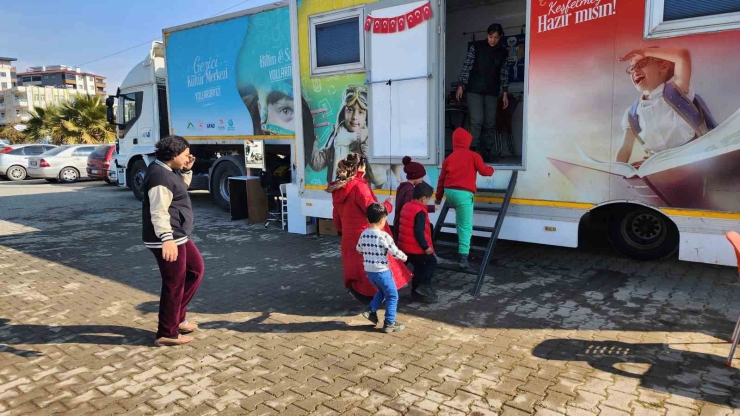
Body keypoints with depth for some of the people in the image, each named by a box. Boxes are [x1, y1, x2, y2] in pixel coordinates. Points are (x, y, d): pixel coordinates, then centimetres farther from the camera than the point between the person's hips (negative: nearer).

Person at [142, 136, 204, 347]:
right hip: (169, 240, -11)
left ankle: (177, 317, 29)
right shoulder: (160, 175, -20)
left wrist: (186, 170, 12)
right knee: (174, 285, -1)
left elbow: (181, 188, 29)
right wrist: (167, 239, -37)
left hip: (179, 236, 11)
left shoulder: (168, 171, 11)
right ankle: (167, 334, 12)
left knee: (196, 268, 21)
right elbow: (159, 212, -29)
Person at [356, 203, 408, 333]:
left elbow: (358, 250, 15)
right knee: (392, 296, 9)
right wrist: (404, 257, 7)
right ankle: (389, 323, 11)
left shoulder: (364, 234, 0)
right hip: (382, 272, -7)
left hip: (368, 271, 7)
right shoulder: (384, 236, -19)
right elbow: (395, 252, -13)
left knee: (382, 291, 29)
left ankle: (371, 311, 21)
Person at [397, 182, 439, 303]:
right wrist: (426, 247, -17)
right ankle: (424, 286, 0)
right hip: (417, 247, -9)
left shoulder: (406, 207, 9)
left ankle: (416, 292, 22)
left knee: (418, 267, 18)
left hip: (405, 246, 9)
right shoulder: (420, 212, -20)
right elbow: (419, 232, -24)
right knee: (432, 262, 8)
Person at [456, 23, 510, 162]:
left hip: (492, 92, 3)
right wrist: (461, 85, -5)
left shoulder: (503, 52, 7)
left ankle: (486, 152, 10)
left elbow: (504, 74, 8)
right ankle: (473, 150, -9)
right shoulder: (476, 47, 0)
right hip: (474, 90, -3)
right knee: (477, 121, -14)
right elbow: (467, 67, 1)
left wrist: (505, 93, 4)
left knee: (490, 123, 2)